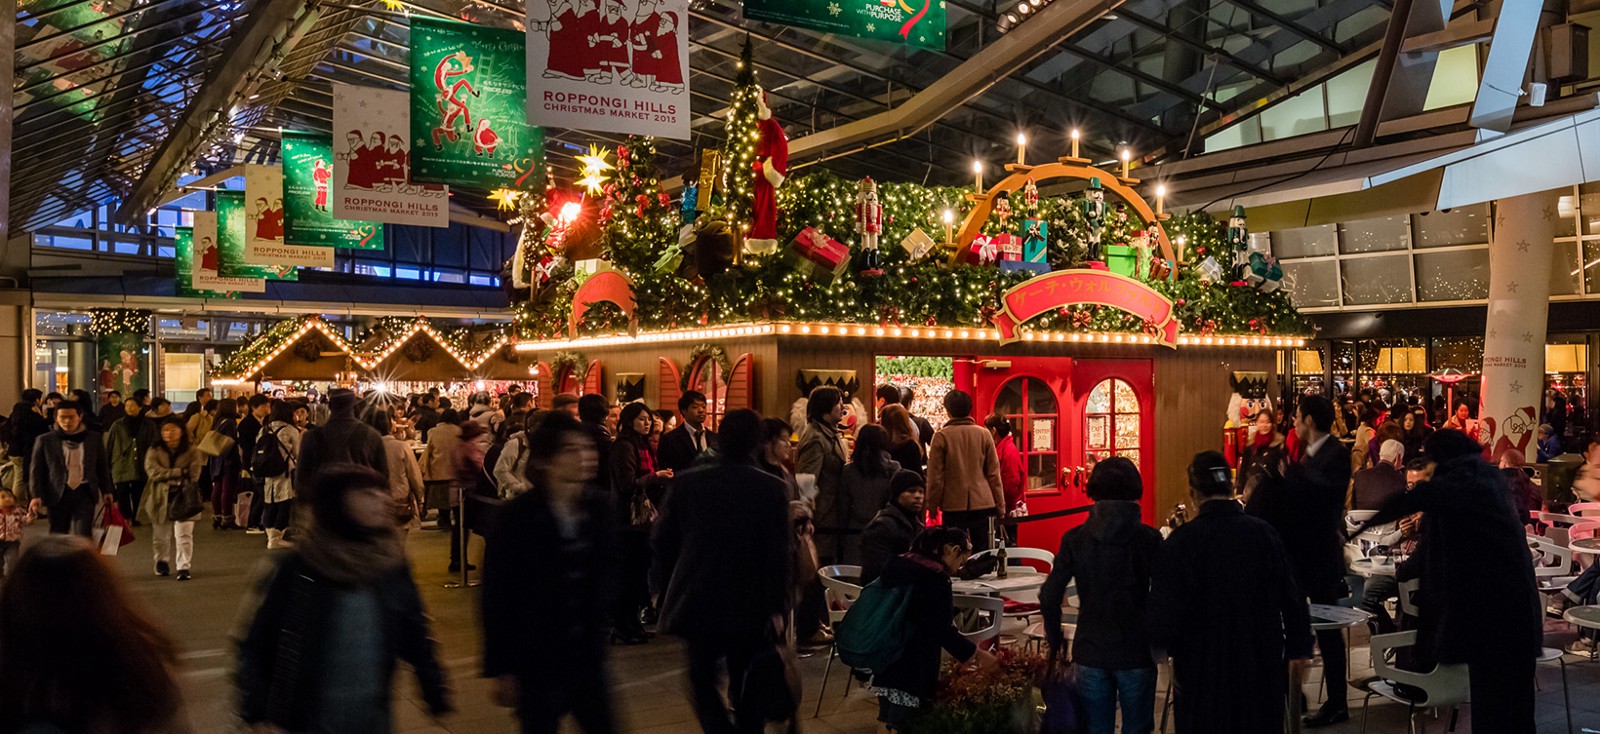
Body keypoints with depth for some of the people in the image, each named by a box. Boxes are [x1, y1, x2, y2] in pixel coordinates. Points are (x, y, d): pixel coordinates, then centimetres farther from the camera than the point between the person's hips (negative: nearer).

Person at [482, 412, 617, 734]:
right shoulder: (520, 517, -14)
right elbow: (497, 598, -11)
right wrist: (500, 670, -9)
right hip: (537, 662, -4)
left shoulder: (600, 507, -3)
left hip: (588, 657, 4)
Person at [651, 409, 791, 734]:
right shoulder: (772, 488, -10)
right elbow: (780, 552, -12)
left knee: (701, 676, 15)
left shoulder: (687, 483, -6)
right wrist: (777, 607, -5)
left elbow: (662, 539, 0)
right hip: (750, 606, 0)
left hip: (698, 600, 0)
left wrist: (664, 588, 13)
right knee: (745, 685, 15)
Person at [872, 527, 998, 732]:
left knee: (886, 722, 15)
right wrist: (976, 654, -4)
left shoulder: (901, 564, 10)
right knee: (897, 724, -3)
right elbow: (942, 630, -15)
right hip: (910, 663, -9)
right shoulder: (935, 577, -16)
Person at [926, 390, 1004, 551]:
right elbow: (993, 473, 2)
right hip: (983, 503, 2)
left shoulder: (941, 436, -6)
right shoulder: (984, 434, 0)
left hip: (953, 505, -2)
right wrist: (1000, 503, 10)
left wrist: (933, 504, 7)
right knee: (983, 551, 7)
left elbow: (935, 476, -4)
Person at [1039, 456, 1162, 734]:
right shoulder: (1149, 539, -8)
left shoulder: (1074, 539, -5)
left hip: (1090, 653, 1)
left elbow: (1049, 597, -5)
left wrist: (1055, 639, 10)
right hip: (1136, 652, -1)